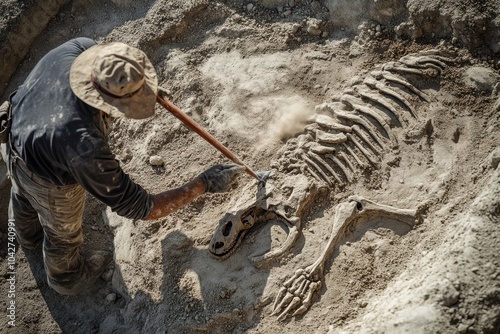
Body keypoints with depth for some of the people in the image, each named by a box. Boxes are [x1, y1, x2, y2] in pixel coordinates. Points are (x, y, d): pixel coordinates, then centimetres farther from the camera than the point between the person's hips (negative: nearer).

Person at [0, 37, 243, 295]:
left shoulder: (71, 50, -33)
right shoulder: (86, 149, -49)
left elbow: (89, 45, -3)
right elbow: (138, 208, -36)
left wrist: (140, 81, 6)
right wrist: (204, 184, -33)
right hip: (50, 182, -6)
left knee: (24, 197, 39)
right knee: (63, 232, 28)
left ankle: (27, 234, 76)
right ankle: (66, 278, 63)